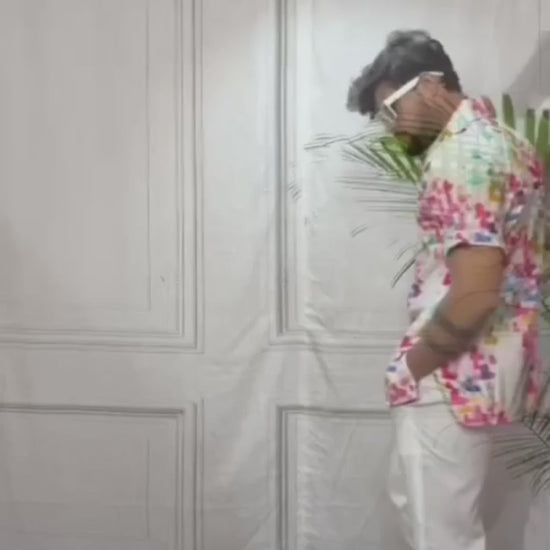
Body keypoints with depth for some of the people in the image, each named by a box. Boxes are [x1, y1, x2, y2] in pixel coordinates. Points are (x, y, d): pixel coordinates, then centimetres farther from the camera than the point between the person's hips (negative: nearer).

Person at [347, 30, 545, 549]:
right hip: (492, 367, 10)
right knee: (413, 496, 25)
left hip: (452, 377, -10)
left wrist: (413, 365, -14)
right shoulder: (508, 143, 11)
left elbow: (474, 296, -28)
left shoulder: (459, 156, -21)